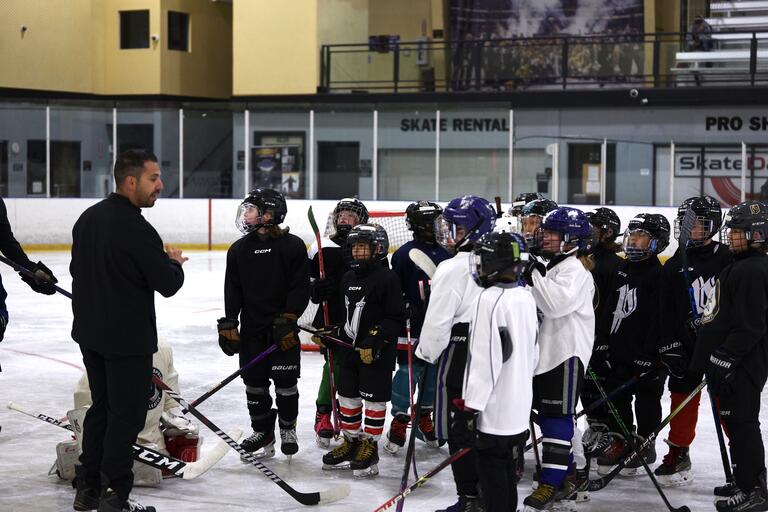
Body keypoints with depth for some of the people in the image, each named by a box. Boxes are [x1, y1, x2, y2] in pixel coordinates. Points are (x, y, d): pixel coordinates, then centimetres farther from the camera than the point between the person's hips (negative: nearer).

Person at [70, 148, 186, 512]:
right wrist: (174, 264, 4)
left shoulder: (89, 217, 5)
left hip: (89, 332, 9)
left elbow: (77, 269, 16)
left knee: (101, 406, 19)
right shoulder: (137, 230, -22)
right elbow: (168, 284, -17)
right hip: (127, 339, -9)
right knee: (127, 415, 0)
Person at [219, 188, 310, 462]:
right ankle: (262, 431, 18)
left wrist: (287, 321, -14)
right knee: (254, 381, 6)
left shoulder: (292, 246, -6)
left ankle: (287, 428, 20)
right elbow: (232, 290, 7)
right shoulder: (239, 249, 7)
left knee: (285, 382, 1)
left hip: (283, 328, -4)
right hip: (252, 329, 4)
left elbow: (300, 288, -8)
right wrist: (229, 325, -1)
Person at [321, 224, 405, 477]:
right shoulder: (348, 278, 12)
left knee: (374, 398, 0)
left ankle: (370, 447, 9)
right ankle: (351, 442, 23)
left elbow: (395, 319, -15)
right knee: (347, 396, 11)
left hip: (378, 352, -8)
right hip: (351, 348, 8)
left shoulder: (387, 278, -13)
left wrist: (374, 341, -23)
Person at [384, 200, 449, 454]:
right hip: (412, 326, -6)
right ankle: (399, 420, 2)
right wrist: (404, 310, -19)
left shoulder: (445, 255, 10)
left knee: (434, 372, 11)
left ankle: (424, 417, 25)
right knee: (409, 371, -7)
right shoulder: (405, 253, -7)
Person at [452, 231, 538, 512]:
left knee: (492, 473, -2)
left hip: (493, 412, -8)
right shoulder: (526, 298, 8)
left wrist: (468, 409, -18)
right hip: (520, 409, 9)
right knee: (508, 468, 19)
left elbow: (485, 361, -22)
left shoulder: (491, 299, -18)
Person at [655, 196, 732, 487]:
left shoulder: (726, 259, -4)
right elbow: (667, 312, 3)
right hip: (685, 345, 3)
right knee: (683, 397, 7)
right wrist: (670, 347, -5)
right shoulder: (675, 266, 5)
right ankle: (678, 457, 18)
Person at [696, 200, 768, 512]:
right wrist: (718, 360, 25)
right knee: (737, 423, 17)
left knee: (742, 424, -7)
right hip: (731, 362, 11)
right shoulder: (742, 266, 17)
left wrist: (725, 359, -22)